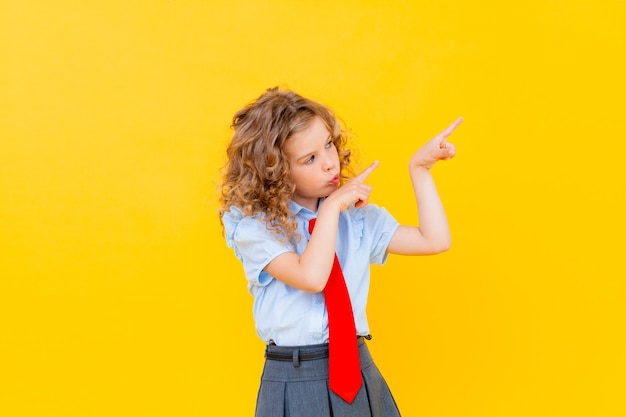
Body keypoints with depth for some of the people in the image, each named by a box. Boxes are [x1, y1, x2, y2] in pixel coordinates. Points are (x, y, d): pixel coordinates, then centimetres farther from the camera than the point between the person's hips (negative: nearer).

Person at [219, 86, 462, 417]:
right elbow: (311, 278, -22)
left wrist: (419, 168, 0)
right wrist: (332, 207, -15)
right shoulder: (252, 225, -9)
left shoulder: (357, 216, 5)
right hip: (293, 380, -4)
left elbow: (435, 241, 1)